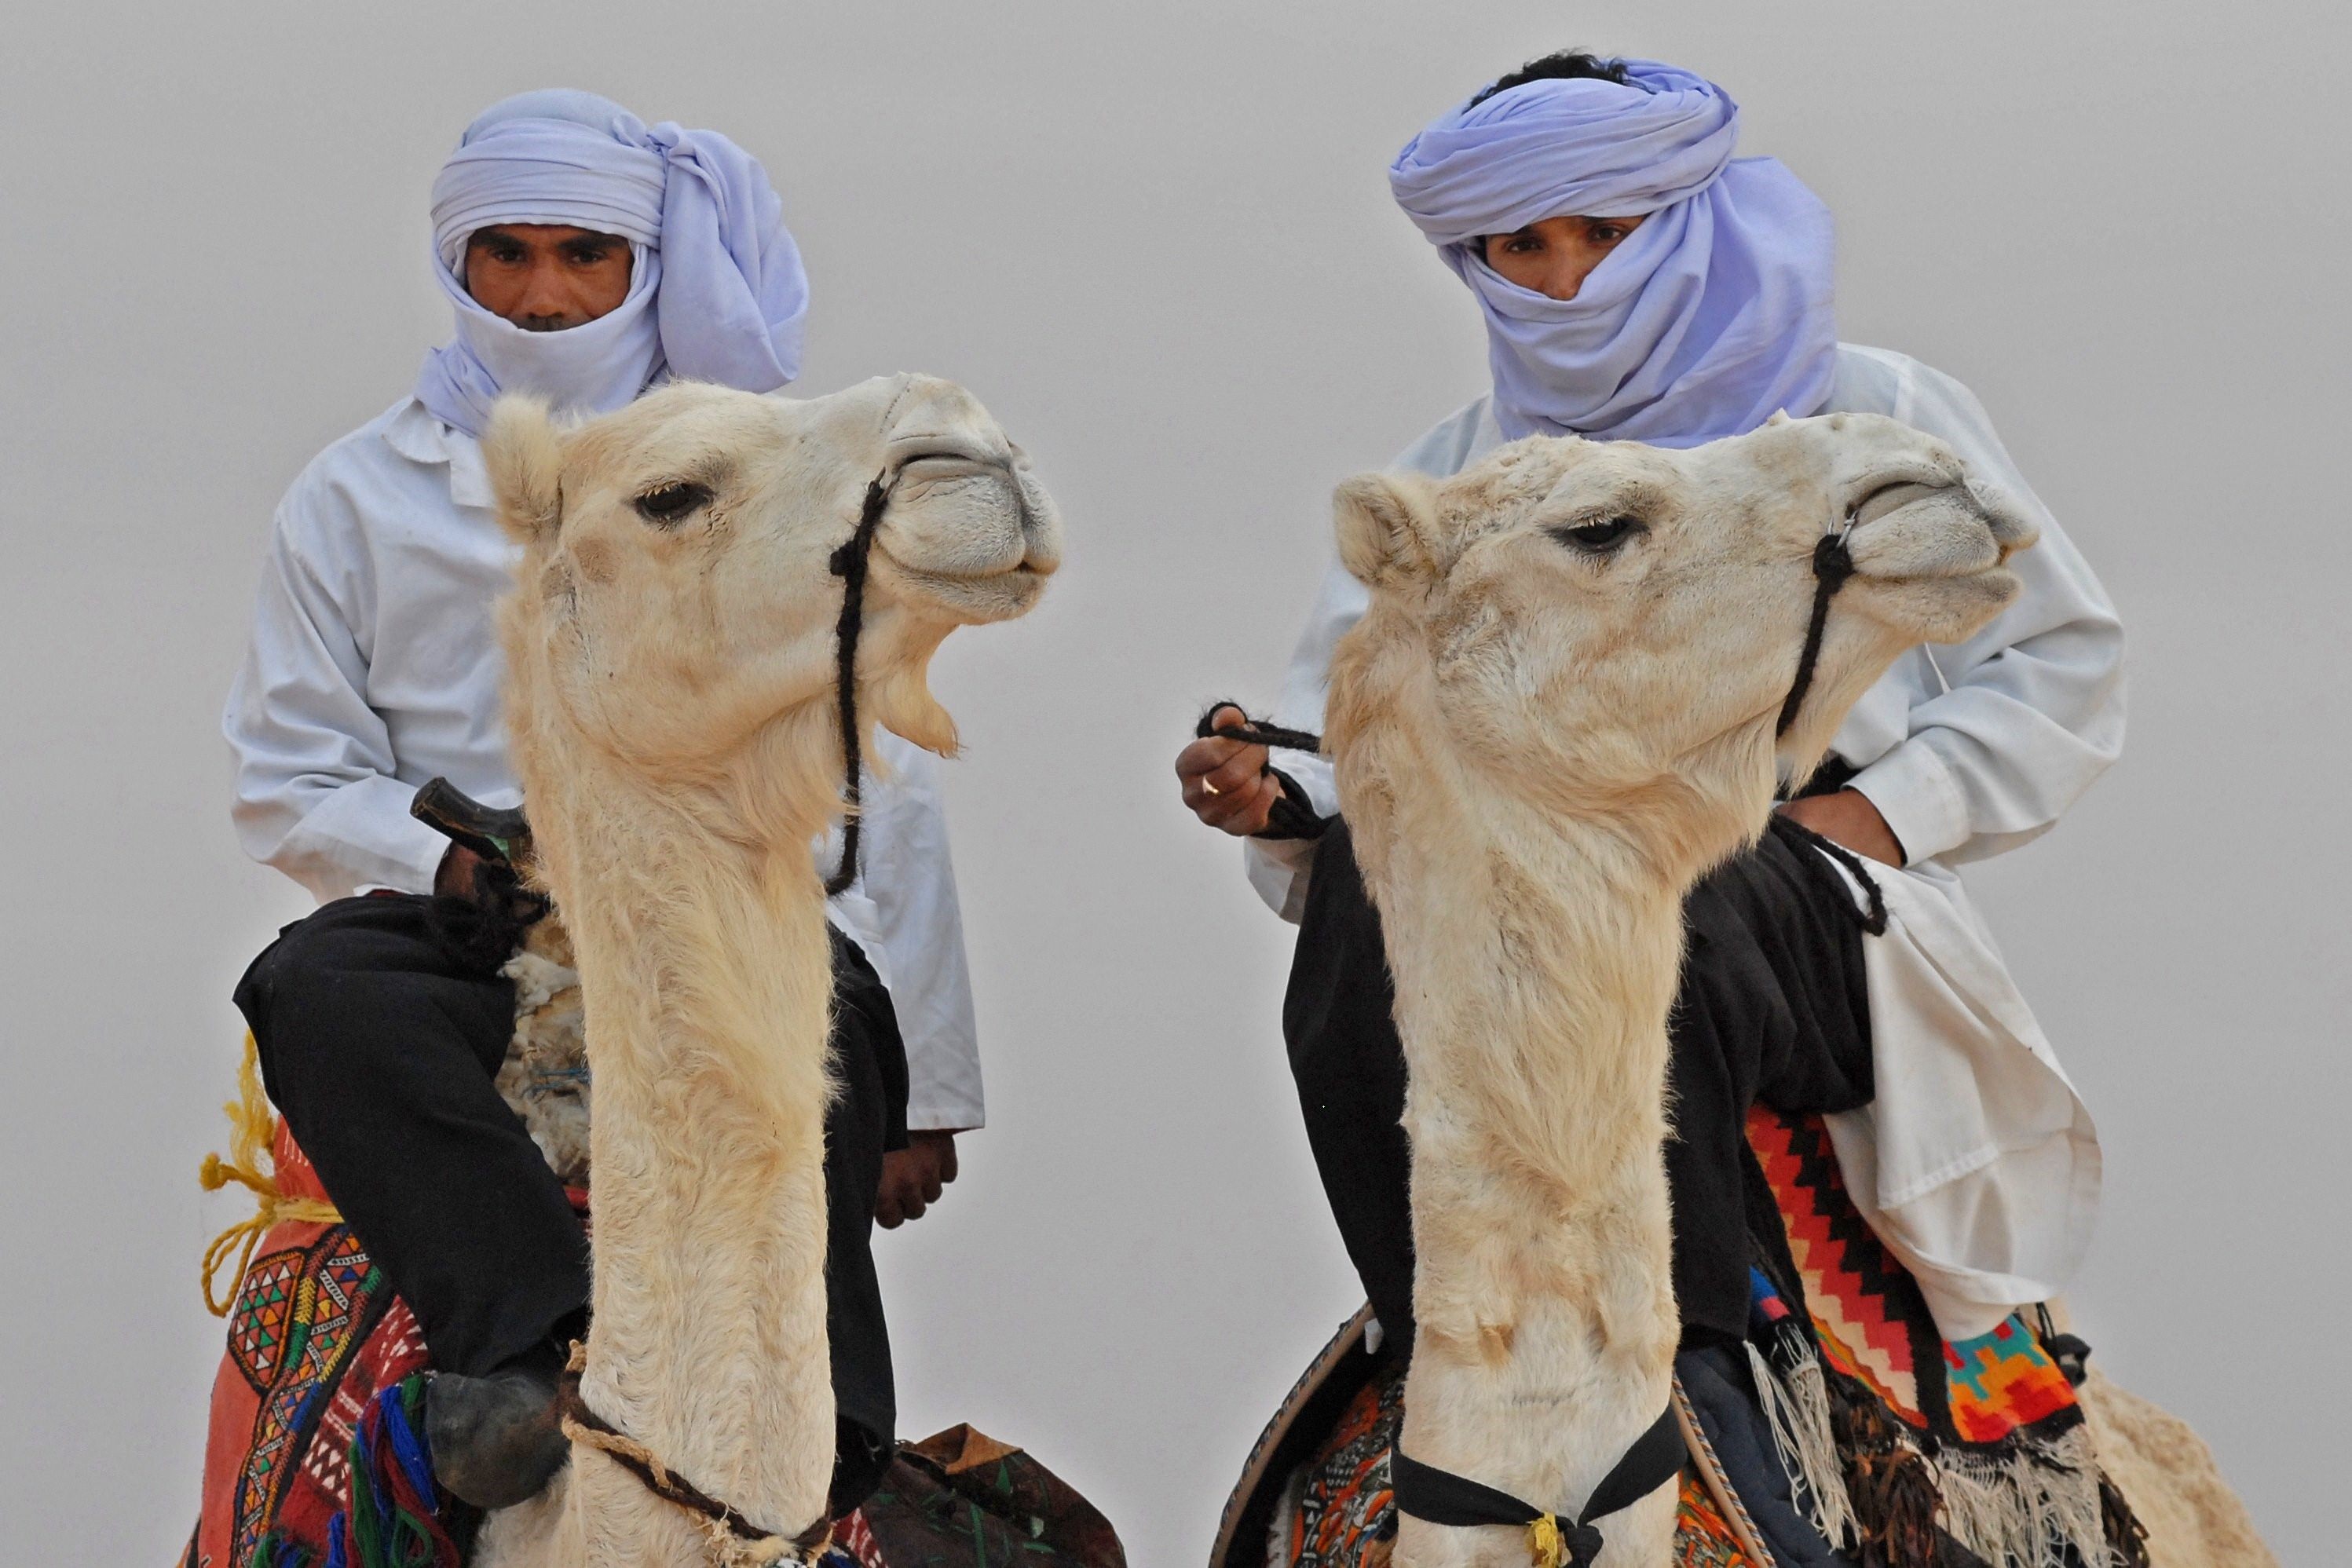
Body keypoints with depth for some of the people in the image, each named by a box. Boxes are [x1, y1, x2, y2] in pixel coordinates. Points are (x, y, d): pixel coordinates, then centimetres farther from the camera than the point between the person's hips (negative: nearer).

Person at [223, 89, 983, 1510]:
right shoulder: (361, 499, 16)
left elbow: (887, 790, 12)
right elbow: (289, 781, 13)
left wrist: (922, 1095, 4)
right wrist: (459, 865, -9)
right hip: (478, 956, 1)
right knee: (316, 983, -31)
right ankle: (536, 1336, -47)